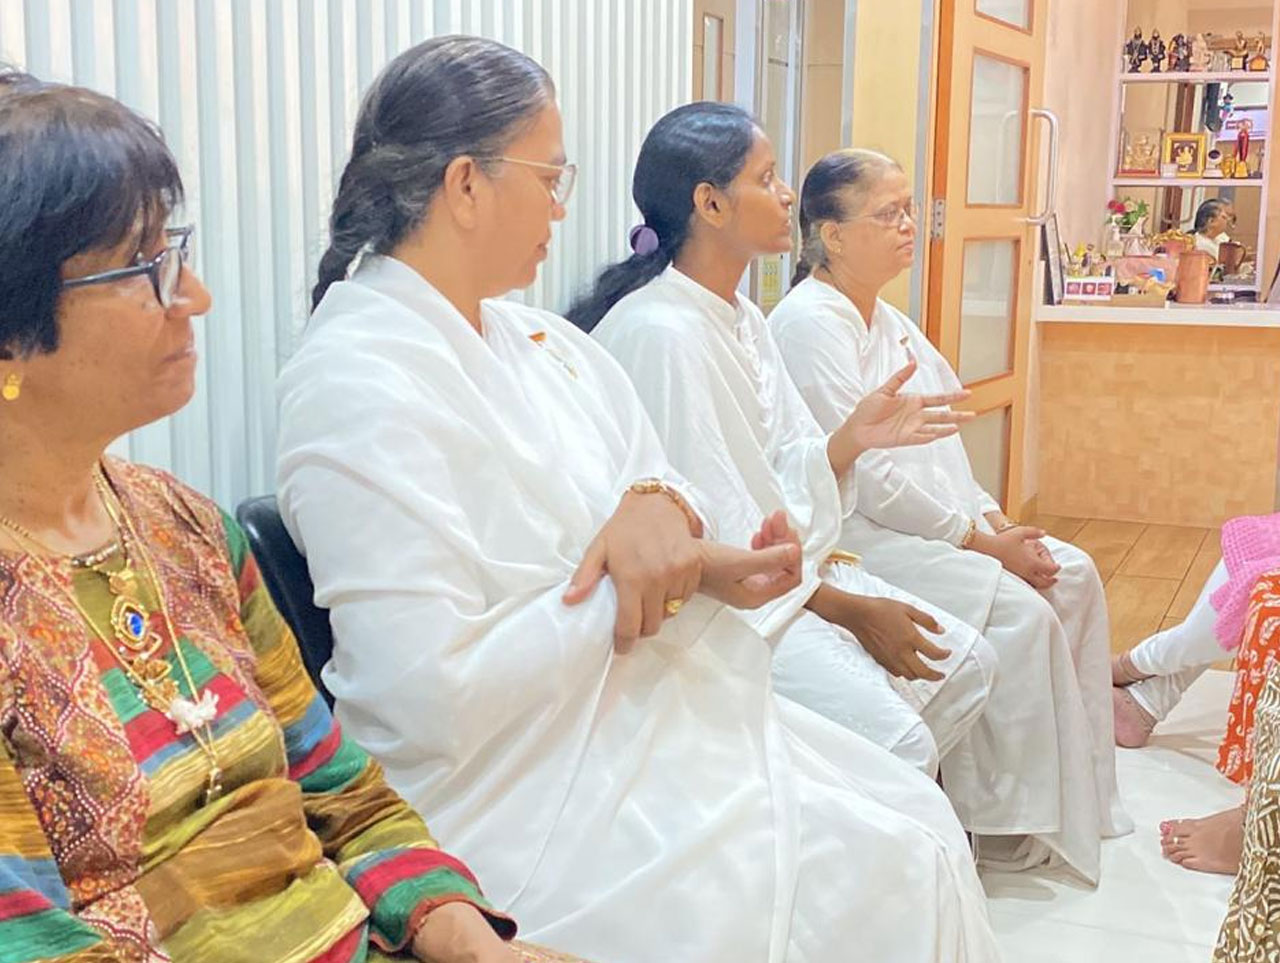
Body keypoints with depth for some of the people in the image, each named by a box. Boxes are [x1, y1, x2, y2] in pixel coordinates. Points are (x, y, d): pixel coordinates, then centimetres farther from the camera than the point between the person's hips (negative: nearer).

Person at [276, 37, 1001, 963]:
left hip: (658, 713, 8)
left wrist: (663, 508, -16)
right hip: (540, 797, -8)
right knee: (883, 881, -9)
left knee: (917, 821, 3)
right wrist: (642, 578, -16)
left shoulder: (530, 335, 8)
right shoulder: (362, 383, -20)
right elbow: (431, 702, -25)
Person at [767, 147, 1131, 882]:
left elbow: (938, 444, 15)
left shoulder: (887, 320, 16)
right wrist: (978, 541, -16)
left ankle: (1080, 788, 10)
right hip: (852, 536, -10)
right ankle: (1015, 828, -8)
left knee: (1074, 573, 2)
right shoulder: (810, 322, -15)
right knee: (1020, 611, -22)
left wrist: (994, 519, 0)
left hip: (922, 522, 10)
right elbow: (864, 475, -21)